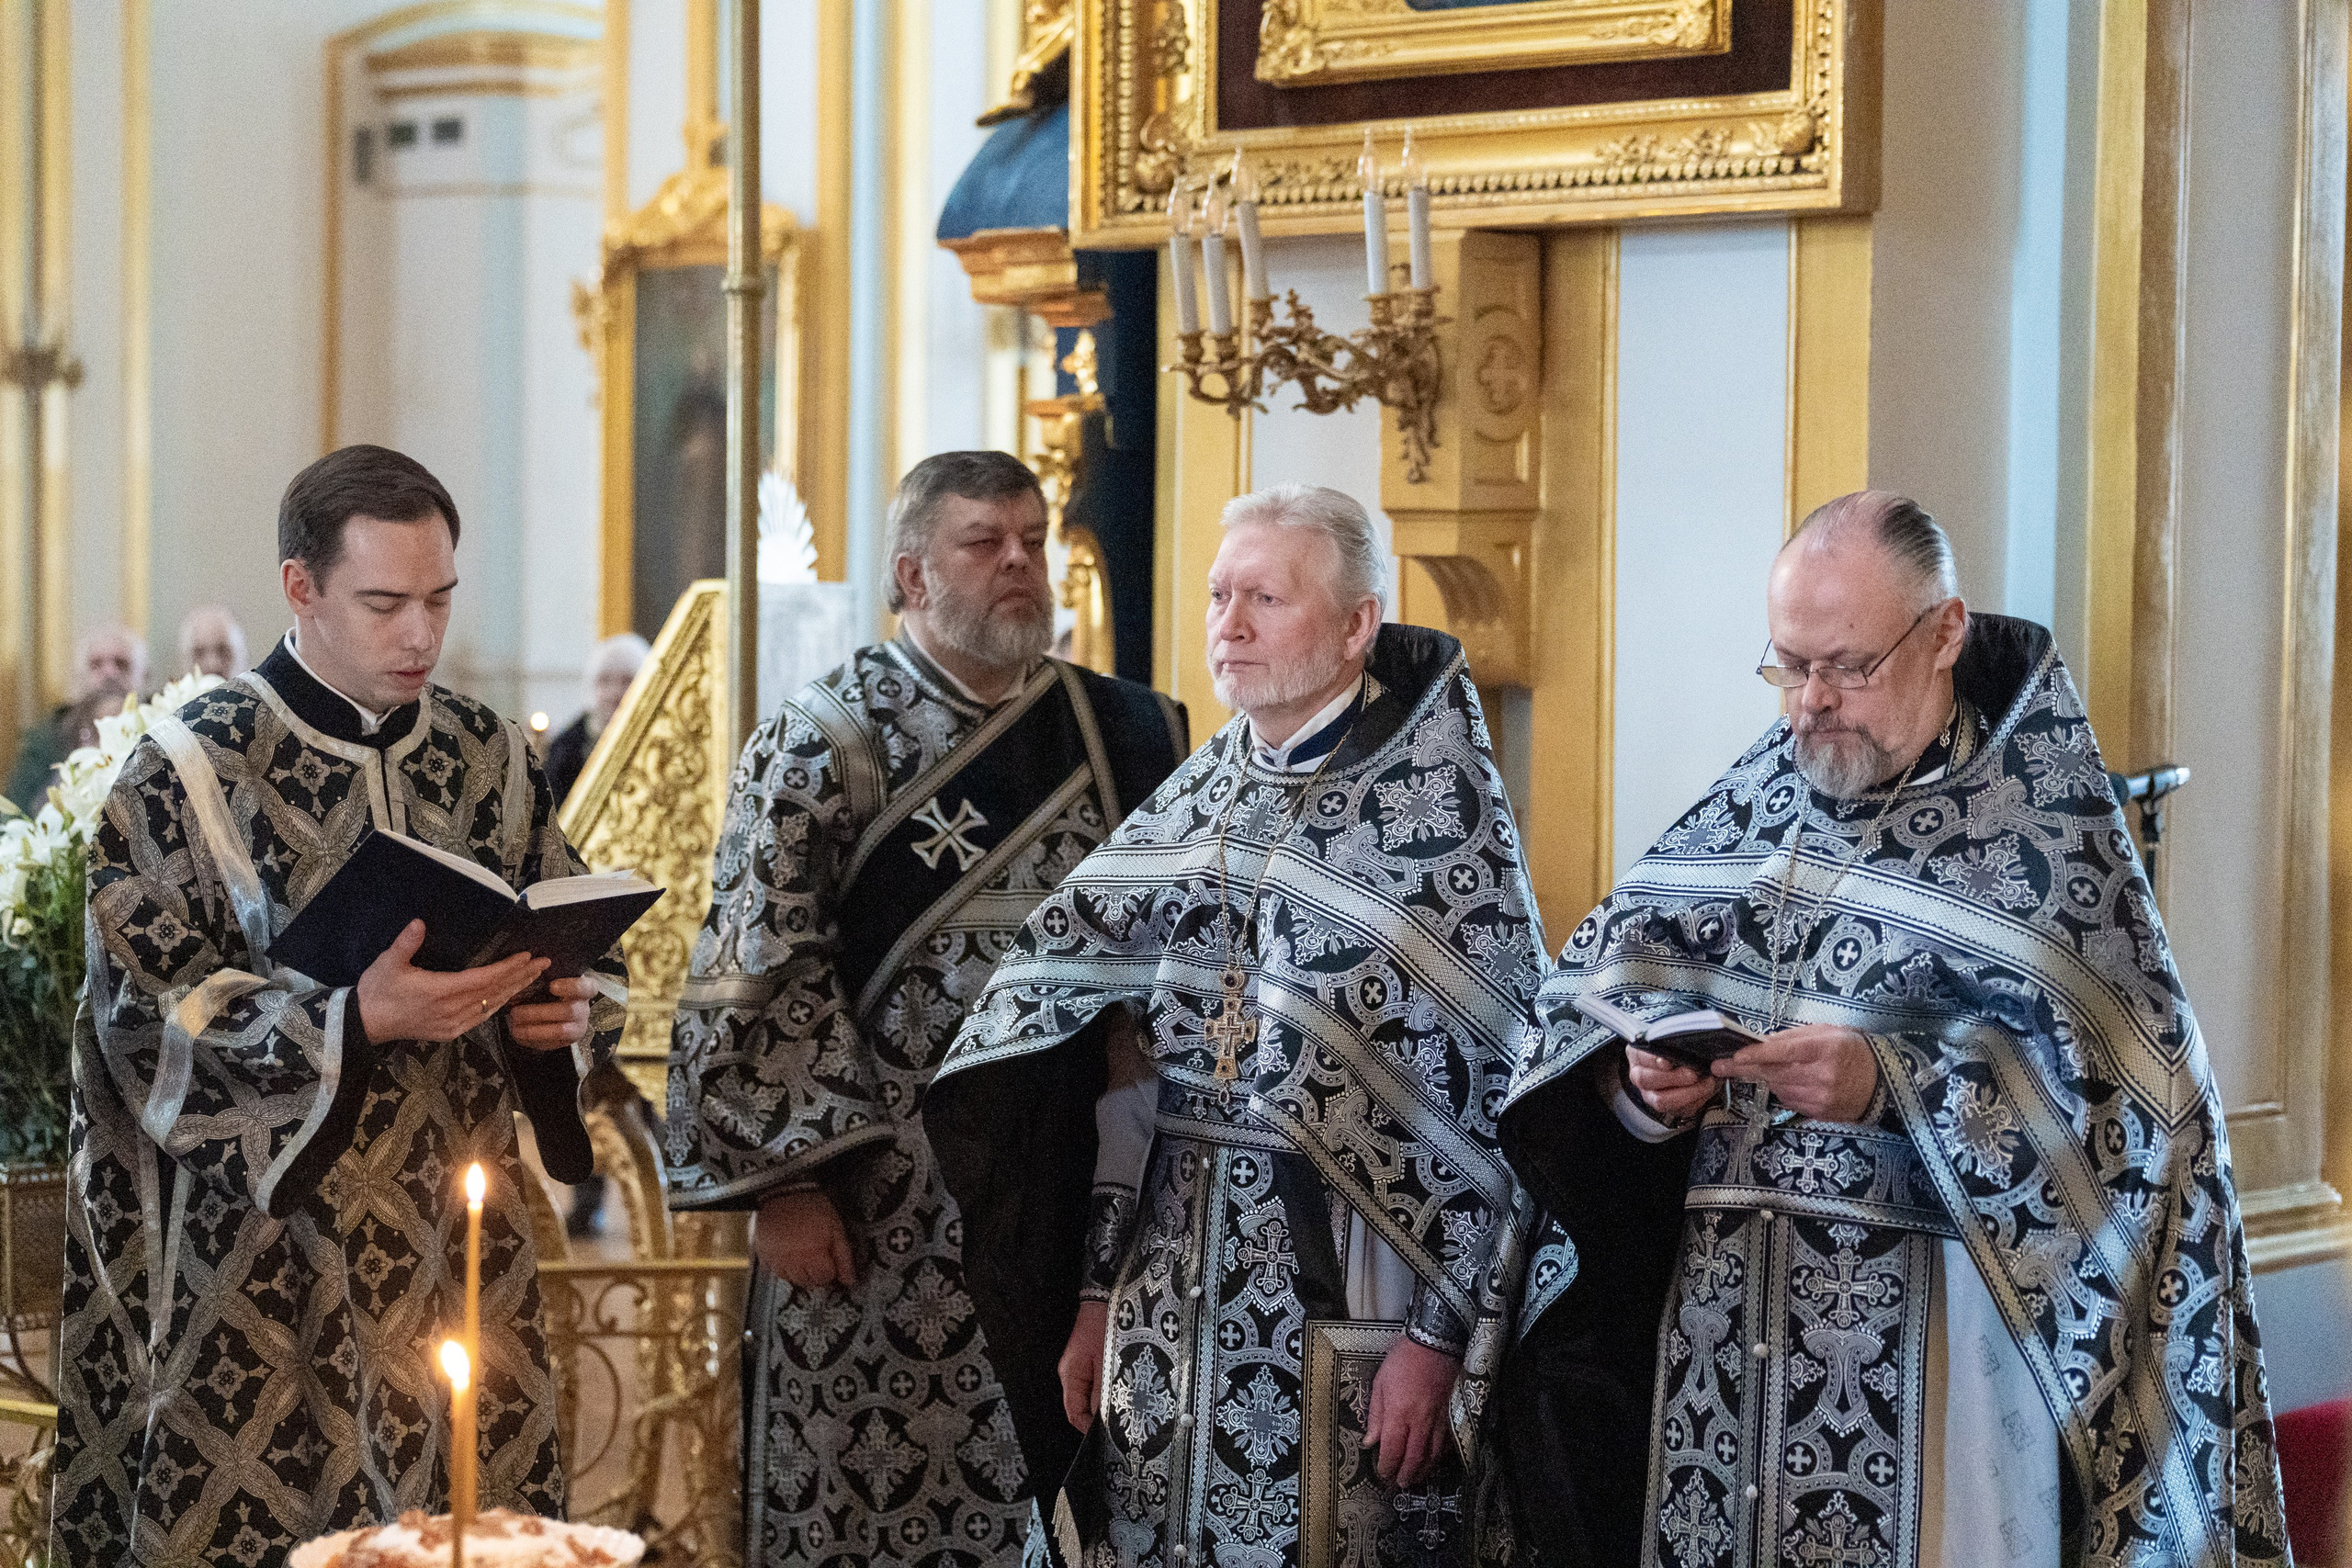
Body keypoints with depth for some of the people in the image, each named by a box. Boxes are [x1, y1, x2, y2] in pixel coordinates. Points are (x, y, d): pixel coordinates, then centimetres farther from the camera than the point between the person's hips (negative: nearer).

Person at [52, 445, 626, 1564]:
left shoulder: (491, 760, 8)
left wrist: (567, 1016, -8)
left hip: (459, 1254, 4)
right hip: (257, 1260, -4)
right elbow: (146, 1013, -12)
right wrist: (356, 1022, -24)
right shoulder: (190, 772, -6)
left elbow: (587, 960, 16)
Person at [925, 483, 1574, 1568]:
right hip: (1173, 1306, 6)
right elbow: (1131, 1070, 13)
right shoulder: (1190, 808, 10)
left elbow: (1495, 1084, -12)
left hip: (1344, 1305, -5)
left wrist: (1438, 1336, -14)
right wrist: (1095, 1297, 10)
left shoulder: (1437, 807, -9)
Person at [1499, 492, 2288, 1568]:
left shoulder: (2038, 828, -4)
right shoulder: (1749, 804, 10)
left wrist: (1892, 1089, -24)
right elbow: (1583, 1005, 9)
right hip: (1719, 1312, 5)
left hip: (1928, 1329, -4)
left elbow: (2114, 1092, -13)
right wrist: (1640, 1085, -12)